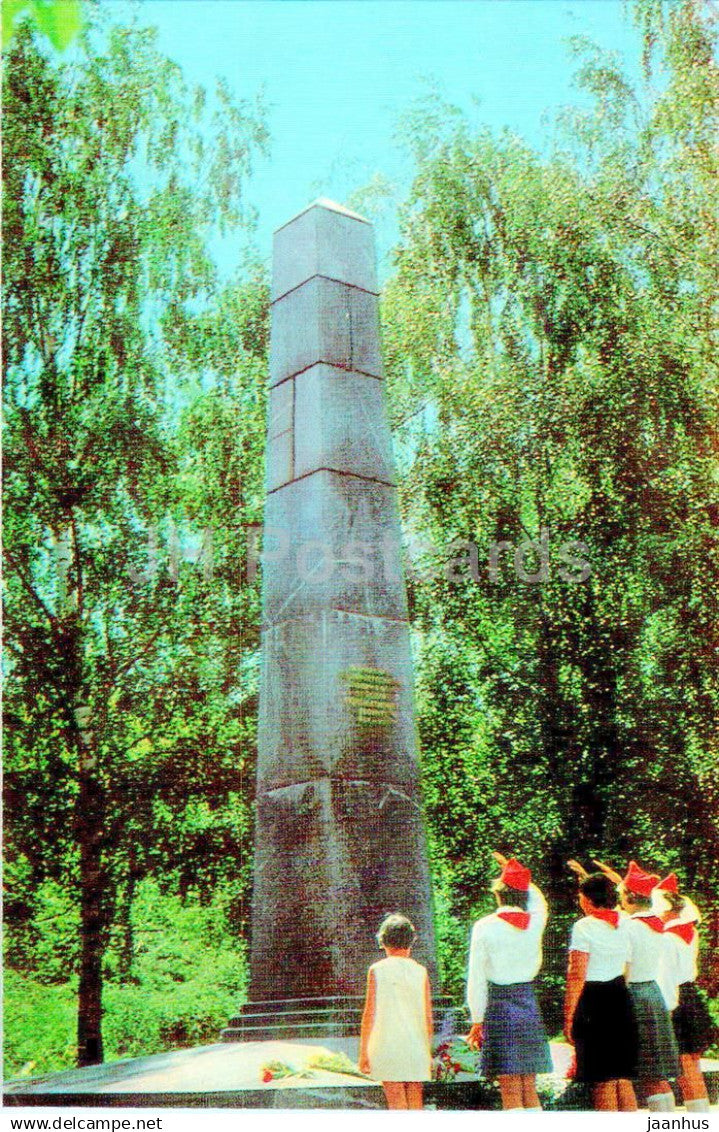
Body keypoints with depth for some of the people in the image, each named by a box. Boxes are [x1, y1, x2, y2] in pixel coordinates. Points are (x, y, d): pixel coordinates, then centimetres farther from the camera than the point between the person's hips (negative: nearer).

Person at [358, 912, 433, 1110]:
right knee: (415, 1104, 10)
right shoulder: (420, 972, 3)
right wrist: (429, 1051, 15)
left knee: (396, 1103, 0)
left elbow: (370, 1014, -4)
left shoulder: (377, 970, -2)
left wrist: (363, 1052, 1)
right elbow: (428, 1017, 6)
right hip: (416, 1047, 2)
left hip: (387, 1045, -2)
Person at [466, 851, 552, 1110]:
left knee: (510, 1090, -2)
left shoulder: (484, 927, -9)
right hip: (529, 1004, 4)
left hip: (499, 1005, -4)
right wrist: (513, 869, 36)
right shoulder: (535, 921, 1)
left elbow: (476, 979, -8)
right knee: (530, 1088, 12)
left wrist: (477, 1021, 0)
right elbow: (538, 899, 27)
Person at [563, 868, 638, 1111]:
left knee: (603, 1081, 1)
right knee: (623, 1078, 15)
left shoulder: (584, 927, -12)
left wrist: (568, 1018, -10)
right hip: (621, 1001, 6)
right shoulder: (624, 923, 6)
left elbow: (576, 976, -16)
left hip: (592, 1003, -6)